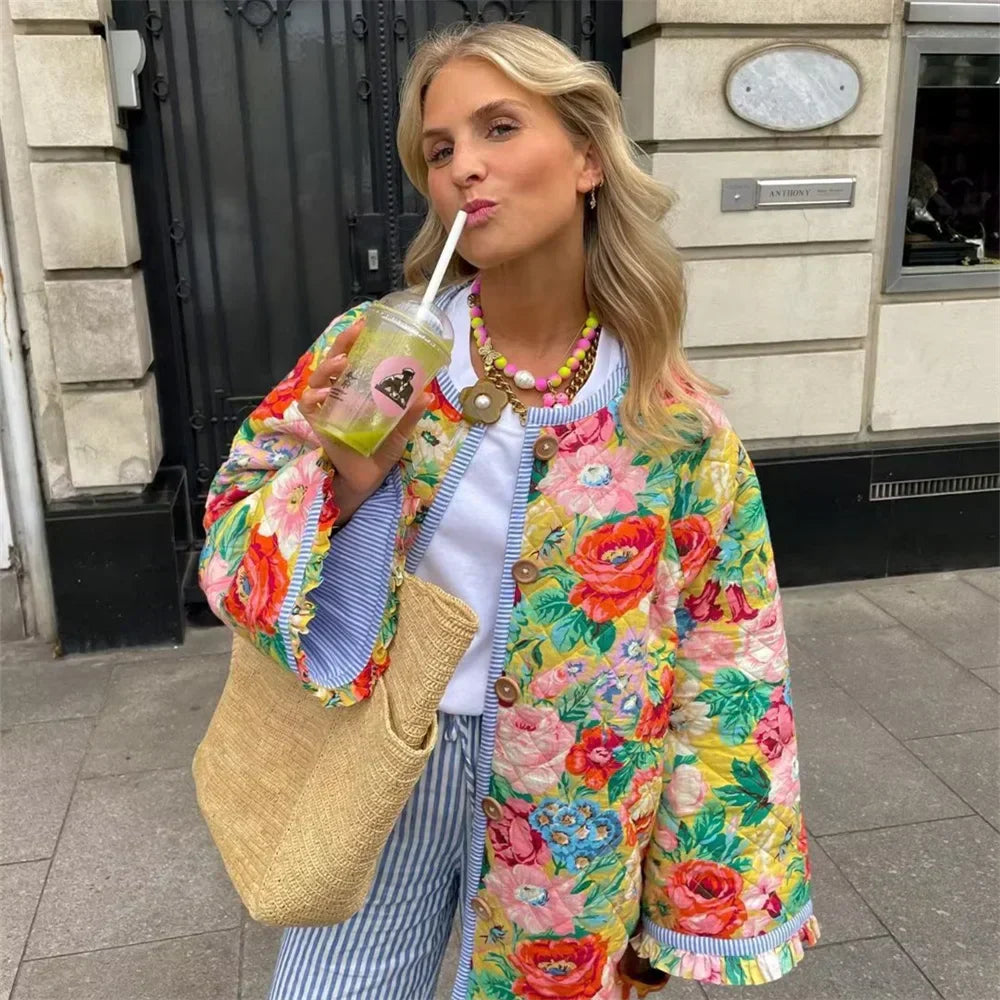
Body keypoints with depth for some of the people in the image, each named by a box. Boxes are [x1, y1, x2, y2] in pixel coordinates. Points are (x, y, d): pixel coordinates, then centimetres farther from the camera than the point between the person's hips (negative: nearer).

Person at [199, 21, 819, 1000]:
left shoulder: (677, 423, -11)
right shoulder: (371, 350, -9)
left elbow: (724, 675, -5)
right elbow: (230, 546, -4)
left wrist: (689, 905, 1)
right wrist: (346, 478, -25)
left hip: (569, 815, 0)